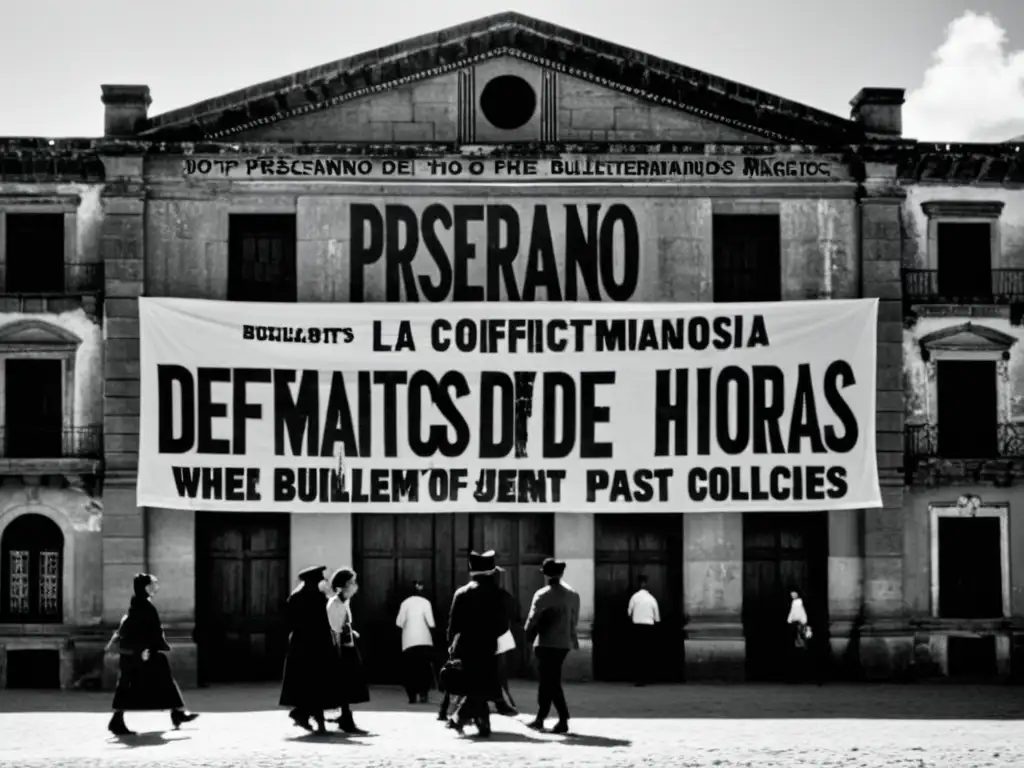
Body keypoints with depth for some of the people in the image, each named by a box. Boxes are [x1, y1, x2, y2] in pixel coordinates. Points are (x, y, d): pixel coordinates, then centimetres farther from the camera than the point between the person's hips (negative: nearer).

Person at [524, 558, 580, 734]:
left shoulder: (542, 595, -11)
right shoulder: (572, 594, 4)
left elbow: (532, 619, -9)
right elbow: (575, 620, 9)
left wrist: (529, 637, 7)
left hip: (546, 644, -5)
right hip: (565, 643, 6)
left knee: (551, 682, -1)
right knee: (548, 680, 16)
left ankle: (564, 720, -9)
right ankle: (540, 718, 21)